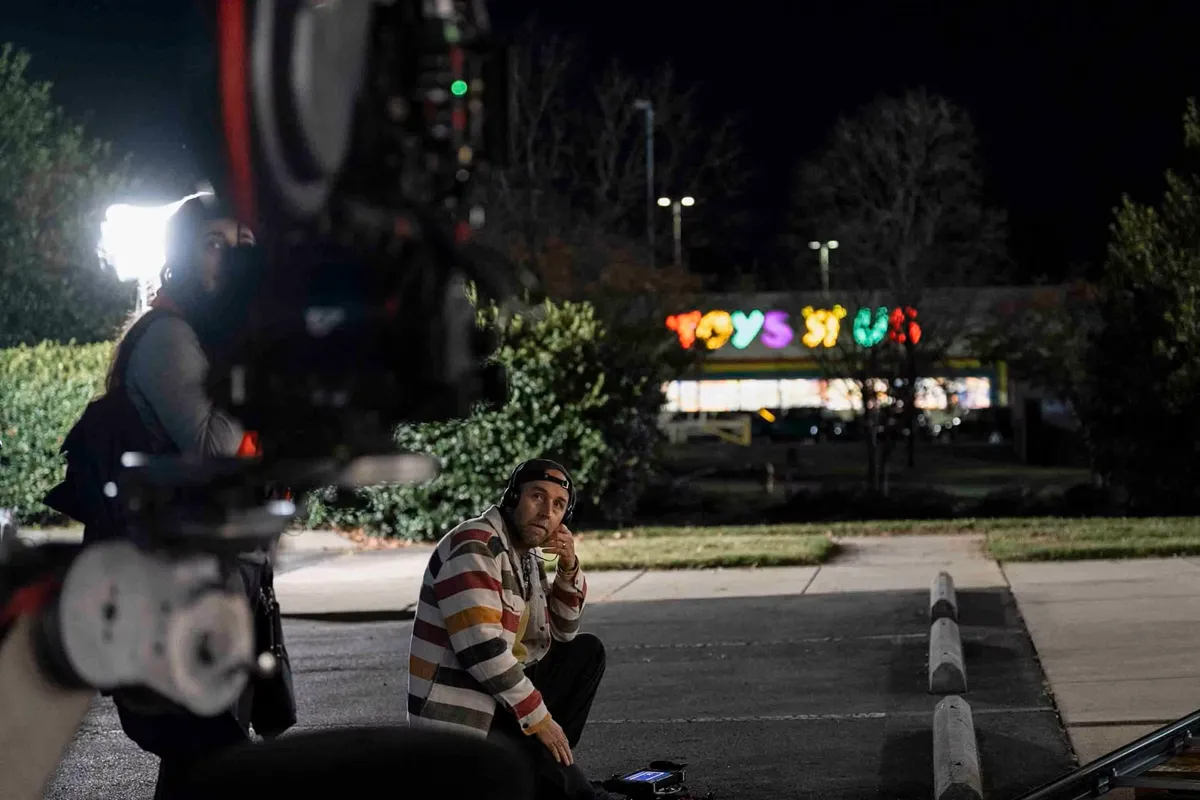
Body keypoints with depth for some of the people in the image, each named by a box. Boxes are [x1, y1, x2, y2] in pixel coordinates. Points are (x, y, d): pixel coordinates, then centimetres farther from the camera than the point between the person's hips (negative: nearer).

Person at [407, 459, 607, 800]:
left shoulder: (526, 555, 12)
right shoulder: (474, 547, -17)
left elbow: (562, 633, 19)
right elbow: (482, 648, -24)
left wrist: (569, 569, 1)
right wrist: (538, 717, -17)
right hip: (461, 716, -9)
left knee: (587, 651, 11)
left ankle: (544, 760, 7)